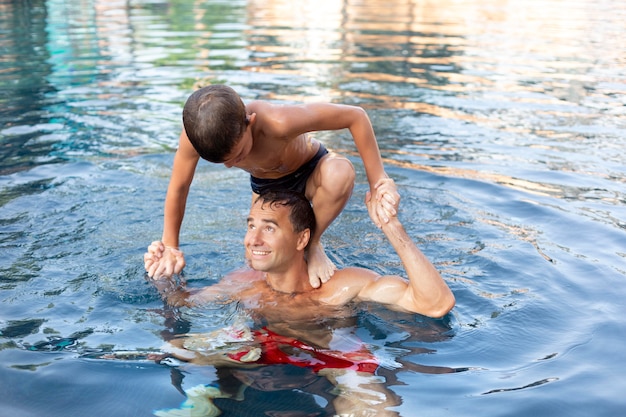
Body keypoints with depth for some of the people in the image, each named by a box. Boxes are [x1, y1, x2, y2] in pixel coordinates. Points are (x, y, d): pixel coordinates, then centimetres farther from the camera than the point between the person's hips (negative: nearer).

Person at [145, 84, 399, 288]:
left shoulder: (278, 122, -44)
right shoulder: (195, 133, -31)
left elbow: (356, 116, -36)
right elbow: (178, 188, -13)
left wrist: (378, 182, -33)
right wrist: (170, 248, -7)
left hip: (310, 171, -3)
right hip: (265, 186, 4)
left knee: (340, 174, -39)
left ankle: (313, 244, -12)